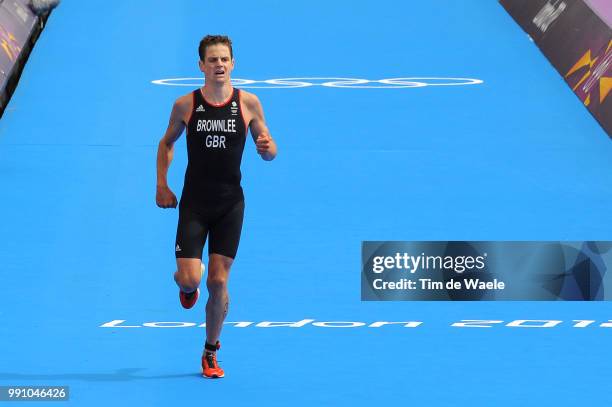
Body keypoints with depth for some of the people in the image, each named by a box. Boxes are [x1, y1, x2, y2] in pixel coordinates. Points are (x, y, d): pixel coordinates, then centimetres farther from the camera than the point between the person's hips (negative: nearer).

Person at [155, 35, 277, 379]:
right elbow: (167, 143, 13)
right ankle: (188, 285, 31)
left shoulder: (248, 103, -3)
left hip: (230, 204, 0)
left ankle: (211, 353, 19)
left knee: (218, 282, 1)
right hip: (194, 204, 0)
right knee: (189, 279, -10)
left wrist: (267, 148, -20)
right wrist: (162, 185, 4)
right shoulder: (186, 105, -3)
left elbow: (270, 151, 4)